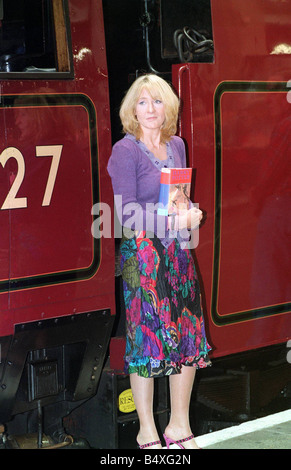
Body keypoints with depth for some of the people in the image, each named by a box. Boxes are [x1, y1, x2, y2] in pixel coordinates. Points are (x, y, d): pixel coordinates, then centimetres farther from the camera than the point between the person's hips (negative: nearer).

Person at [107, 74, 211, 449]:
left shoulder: (176, 145, 11)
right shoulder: (125, 150, -9)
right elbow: (126, 212, -12)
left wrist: (191, 214, -2)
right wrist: (172, 221, -19)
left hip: (177, 250, 6)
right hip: (142, 252, -6)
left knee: (189, 336, 6)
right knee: (147, 338, -2)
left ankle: (180, 425, 20)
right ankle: (147, 432, 10)